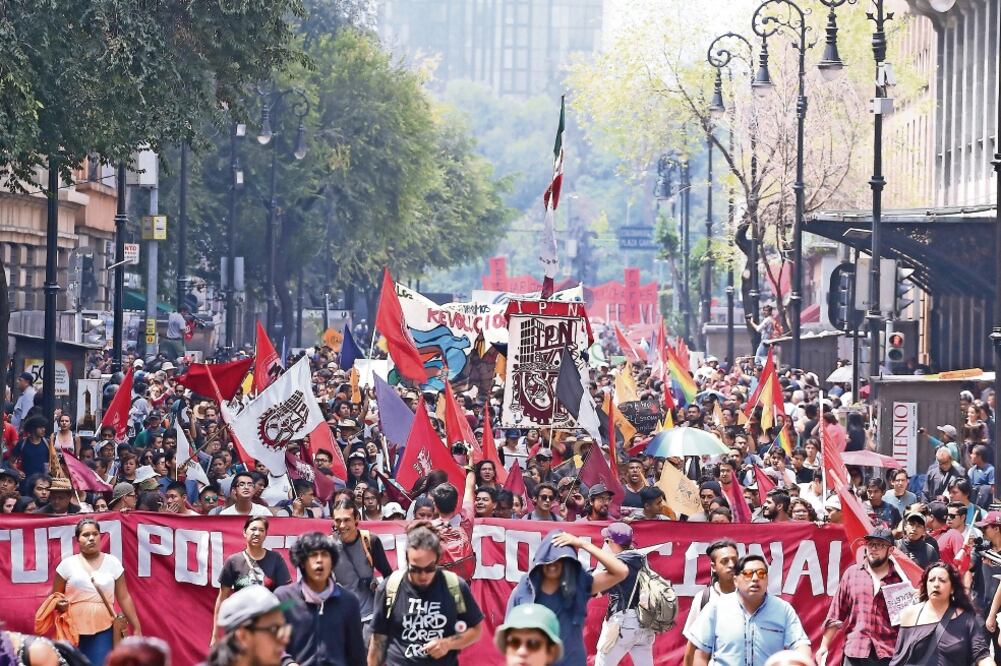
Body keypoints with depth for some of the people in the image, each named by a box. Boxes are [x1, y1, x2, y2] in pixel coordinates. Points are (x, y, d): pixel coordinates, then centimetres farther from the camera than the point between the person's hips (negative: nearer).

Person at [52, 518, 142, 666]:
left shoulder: (112, 563, 5)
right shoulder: (67, 564, 3)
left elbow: (124, 598, 8)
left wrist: (137, 628, 7)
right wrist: (60, 605, -12)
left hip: (103, 631, 0)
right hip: (74, 631, 0)